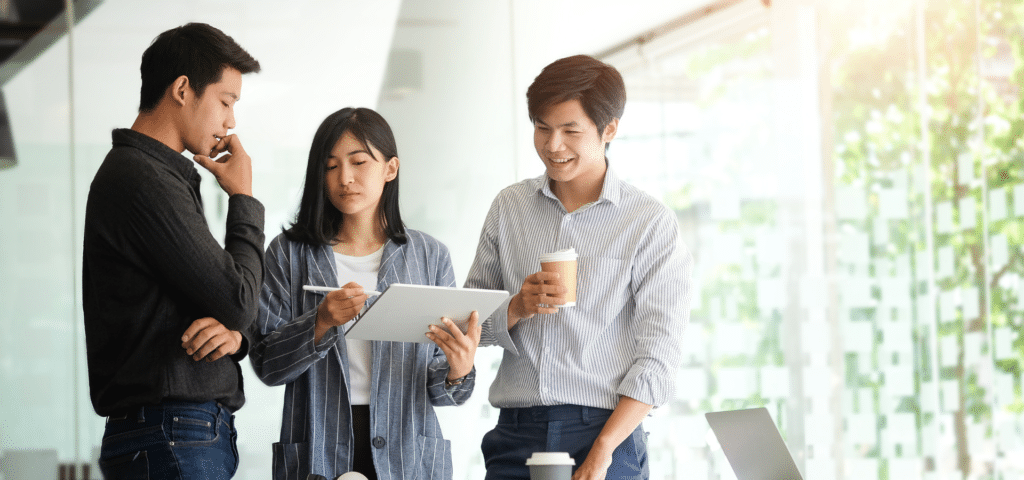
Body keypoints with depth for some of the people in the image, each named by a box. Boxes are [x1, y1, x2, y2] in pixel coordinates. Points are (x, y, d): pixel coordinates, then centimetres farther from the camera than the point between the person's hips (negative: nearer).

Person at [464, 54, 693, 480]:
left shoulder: (651, 223, -1)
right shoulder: (509, 207, 11)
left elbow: (658, 354, -6)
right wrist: (517, 307, -8)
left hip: (605, 433, -3)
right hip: (516, 434, 3)